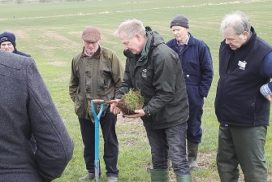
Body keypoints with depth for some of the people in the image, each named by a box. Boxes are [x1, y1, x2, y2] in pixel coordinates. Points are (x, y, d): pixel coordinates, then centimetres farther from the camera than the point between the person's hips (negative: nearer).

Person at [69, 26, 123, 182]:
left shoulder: (110, 56, -8)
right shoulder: (77, 60, 5)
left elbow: (120, 81, -5)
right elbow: (73, 84, 17)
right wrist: (76, 100, 8)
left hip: (107, 107, -4)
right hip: (84, 109, 4)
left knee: (110, 141, 8)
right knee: (88, 141, 15)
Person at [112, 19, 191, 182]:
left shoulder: (163, 56, -27)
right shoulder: (133, 54, -1)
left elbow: (166, 93, -26)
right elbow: (128, 81, 8)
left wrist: (147, 111, -30)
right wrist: (120, 97, -11)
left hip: (172, 115, -7)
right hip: (152, 116, 8)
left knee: (178, 161, -4)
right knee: (158, 159, 19)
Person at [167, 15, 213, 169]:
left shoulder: (200, 46, -7)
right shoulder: (169, 46, -2)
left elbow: (208, 72, -3)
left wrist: (202, 92, -7)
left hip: (193, 96, -2)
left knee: (193, 126, 11)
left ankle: (192, 158, 27)